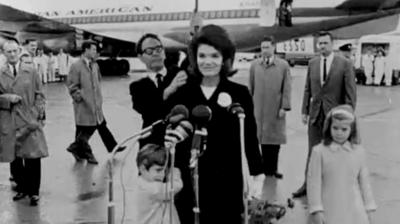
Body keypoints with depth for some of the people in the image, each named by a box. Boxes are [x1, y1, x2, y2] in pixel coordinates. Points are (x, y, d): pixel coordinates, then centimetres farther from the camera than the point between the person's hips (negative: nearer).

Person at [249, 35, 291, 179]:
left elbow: (286, 88, 0)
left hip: (276, 109, -1)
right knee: (262, 137, 3)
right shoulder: (254, 65, 6)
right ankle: (266, 168, 14)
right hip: (259, 109, 1)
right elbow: (251, 87, 9)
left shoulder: (283, 65, 1)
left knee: (275, 138, 4)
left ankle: (273, 169, 15)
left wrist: (284, 107, -7)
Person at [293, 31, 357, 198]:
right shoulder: (312, 63, 7)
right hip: (315, 114, 3)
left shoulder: (345, 64, -5)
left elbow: (350, 92, -6)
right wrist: (304, 111, 6)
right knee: (313, 150, 8)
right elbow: (308, 89, 11)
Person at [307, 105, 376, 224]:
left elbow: (364, 181, 8)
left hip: (354, 212, 3)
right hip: (329, 211, -2)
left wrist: (368, 208, 10)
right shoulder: (319, 152, -8)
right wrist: (316, 210, -8)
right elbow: (313, 182, -6)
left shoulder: (359, 151, 1)